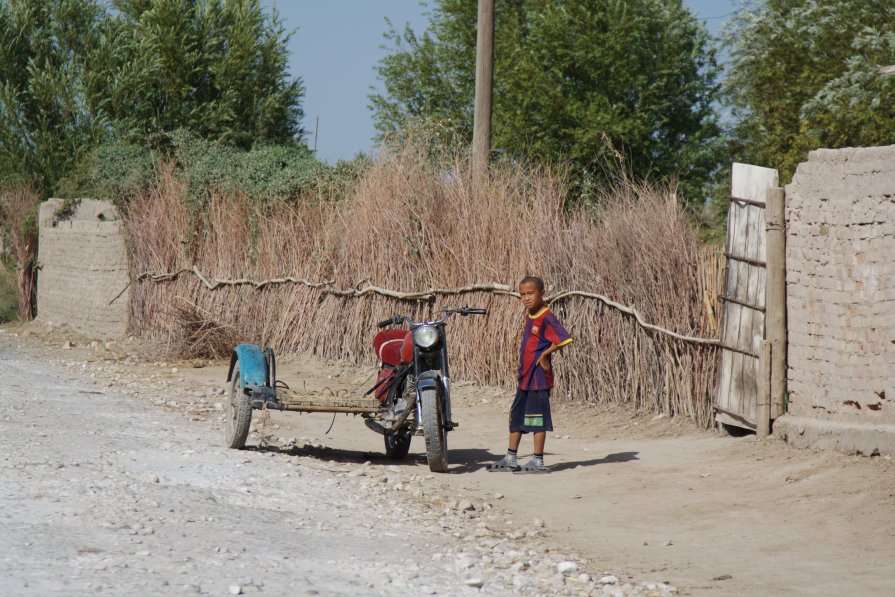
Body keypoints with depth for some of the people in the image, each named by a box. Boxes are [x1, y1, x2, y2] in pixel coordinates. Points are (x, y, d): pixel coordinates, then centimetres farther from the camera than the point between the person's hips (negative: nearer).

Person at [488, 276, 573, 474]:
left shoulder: (546, 318, -16)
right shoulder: (529, 315, 11)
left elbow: (564, 339, -27)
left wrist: (545, 354, -17)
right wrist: (522, 369, 14)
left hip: (539, 376, -9)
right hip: (525, 376, 9)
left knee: (537, 417, -4)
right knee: (516, 416, 14)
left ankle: (538, 462, 2)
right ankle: (510, 459, 22)